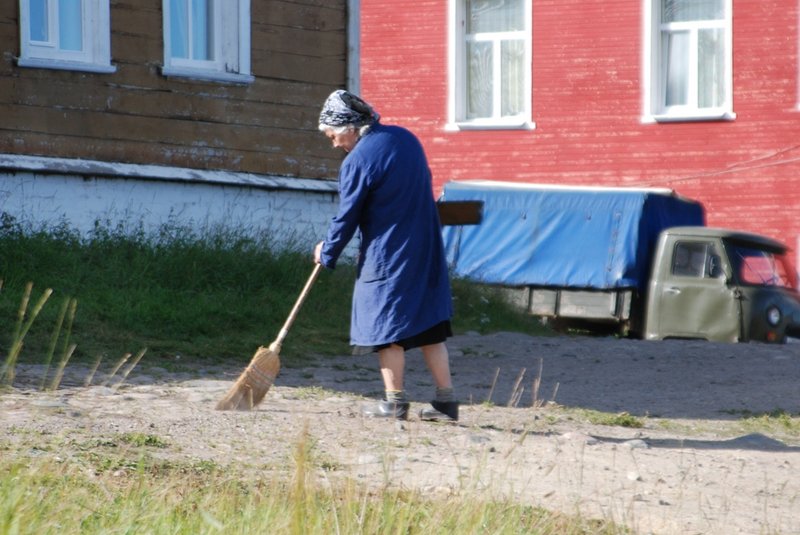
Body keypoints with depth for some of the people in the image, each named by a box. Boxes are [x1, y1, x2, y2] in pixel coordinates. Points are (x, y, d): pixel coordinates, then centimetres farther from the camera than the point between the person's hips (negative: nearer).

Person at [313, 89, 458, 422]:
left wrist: (327, 253, 7)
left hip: (386, 256, -7)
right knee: (429, 323, 10)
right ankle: (446, 399, 9)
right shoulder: (406, 138, 8)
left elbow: (346, 216, -9)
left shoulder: (357, 160, -15)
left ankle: (395, 401, 6)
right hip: (427, 250, 7)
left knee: (386, 327, 4)